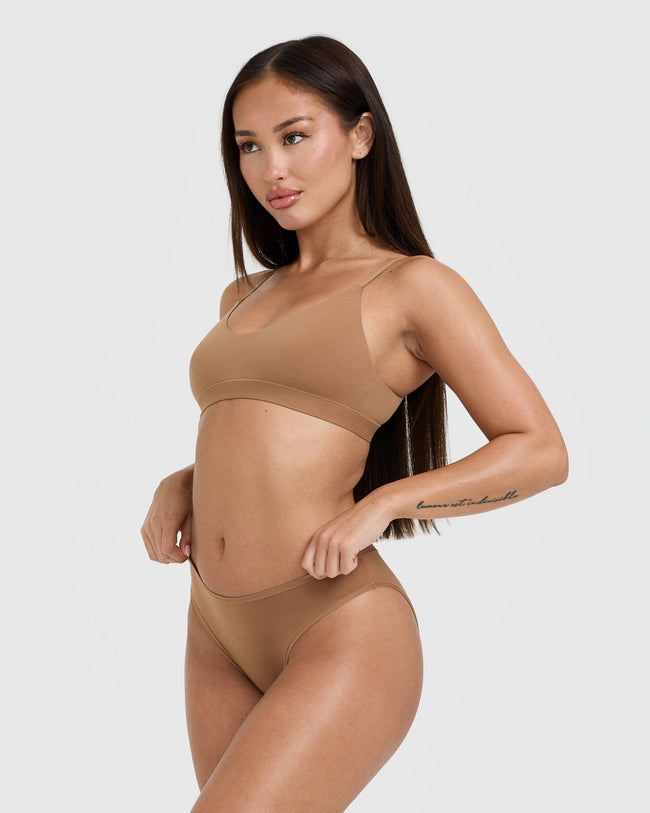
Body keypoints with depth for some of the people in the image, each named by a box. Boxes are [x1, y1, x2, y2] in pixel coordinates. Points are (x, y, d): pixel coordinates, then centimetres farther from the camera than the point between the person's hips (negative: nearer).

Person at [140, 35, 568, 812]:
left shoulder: (415, 286, -2)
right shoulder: (243, 297, 16)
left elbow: (540, 452, -5)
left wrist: (383, 503, -15)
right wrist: (179, 484, 8)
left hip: (341, 634, -7)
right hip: (220, 635, 7)